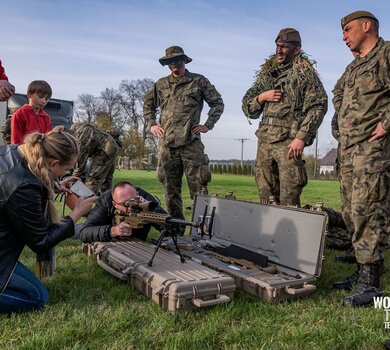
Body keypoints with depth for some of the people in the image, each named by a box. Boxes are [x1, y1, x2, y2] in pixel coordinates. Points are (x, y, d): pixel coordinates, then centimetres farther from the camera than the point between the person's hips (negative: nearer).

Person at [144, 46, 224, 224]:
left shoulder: (198, 81, 6)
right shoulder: (161, 84, 14)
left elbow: (218, 103, 9)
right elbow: (148, 105, 26)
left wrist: (208, 125, 1)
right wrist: (151, 124, 12)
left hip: (191, 144, -3)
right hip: (166, 144, 4)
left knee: (198, 187, -4)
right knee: (170, 189, 7)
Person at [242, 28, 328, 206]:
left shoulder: (304, 72, 3)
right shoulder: (267, 73, 18)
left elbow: (318, 106, -7)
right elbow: (248, 109, 19)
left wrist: (302, 137, -16)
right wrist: (261, 97, -3)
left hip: (289, 141, -5)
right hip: (264, 140, 6)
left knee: (289, 199, -8)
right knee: (265, 197, 9)